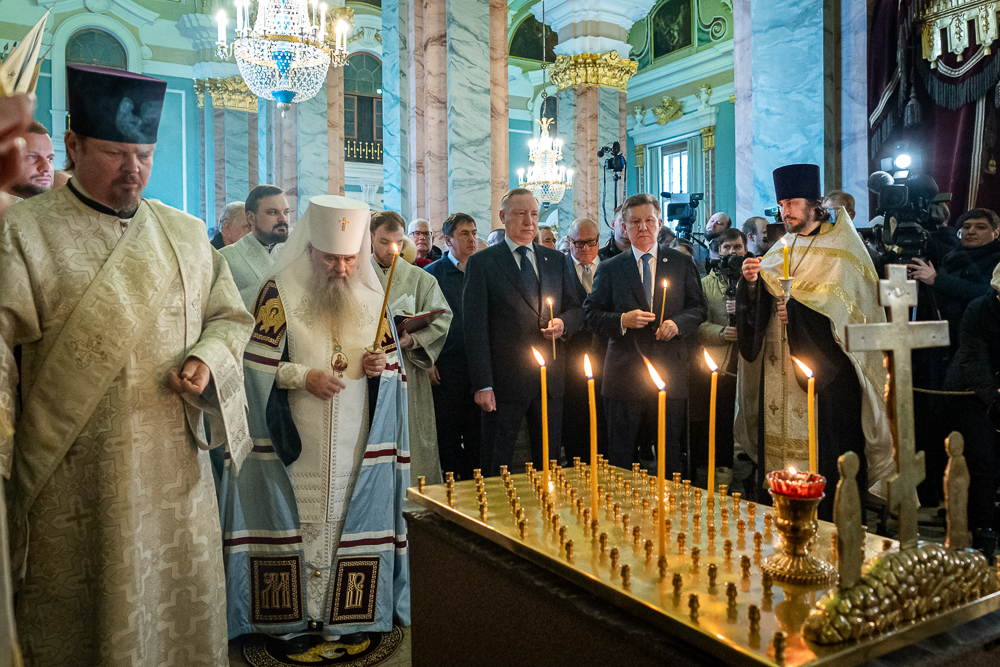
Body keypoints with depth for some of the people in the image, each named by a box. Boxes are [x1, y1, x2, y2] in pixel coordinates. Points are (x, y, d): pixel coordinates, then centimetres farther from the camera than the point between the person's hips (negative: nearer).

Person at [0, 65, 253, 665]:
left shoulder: (188, 233, 9)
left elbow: (230, 315, 14)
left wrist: (208, 359, -7)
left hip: (178, 473, 3)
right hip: (72, 480, -3)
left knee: (186, 610, 13)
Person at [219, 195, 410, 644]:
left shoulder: (372, 296, 6)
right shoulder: (280, 292, -5)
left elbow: (392, 365, 12)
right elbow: (257, 362, -5)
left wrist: (379, 365, -10)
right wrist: (304, 376, -18)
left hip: (355, 443, 3)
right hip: (294, 442, -3)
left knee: (349, 520, 9)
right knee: (294, 520, 3)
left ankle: (341, 613, 25)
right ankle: (289, 616, 21)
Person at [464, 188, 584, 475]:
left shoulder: (557, 260, 11)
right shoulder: (482, 263, -2)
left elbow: (576, 309, 17)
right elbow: (476, 328, -7)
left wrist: (564, 323, -8)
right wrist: (482, 385, -13)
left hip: (551, 378, 4)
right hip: (505, 379, -4)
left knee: (548, 460, 14)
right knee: (496, 466, 7)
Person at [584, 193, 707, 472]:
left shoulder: (683, 264, 9)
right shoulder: (609, 269, 6)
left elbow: (699, 308, 8)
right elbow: (592, 316, 2)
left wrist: (678, 323, -12)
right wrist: (623, 320, -15)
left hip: (670, 374, 1)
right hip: (624, 374, 0)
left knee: (669, 456, 9)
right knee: (621, 458, 8)